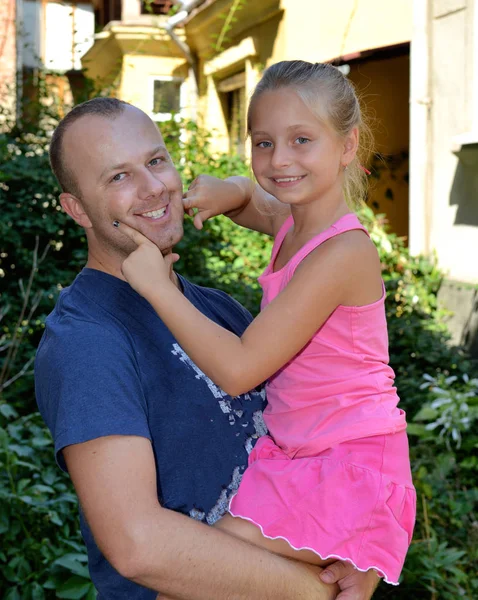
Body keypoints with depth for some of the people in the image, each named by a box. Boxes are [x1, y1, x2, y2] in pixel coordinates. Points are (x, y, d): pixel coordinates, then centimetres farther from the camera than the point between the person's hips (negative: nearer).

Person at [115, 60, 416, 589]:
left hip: (349, 467, -9)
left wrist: (158, 287, -18)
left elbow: (238, 369, -25)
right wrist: (223, 193, 5)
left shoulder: (342, 252, -22)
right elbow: (248, 193, 29)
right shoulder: (290, 223, 4)